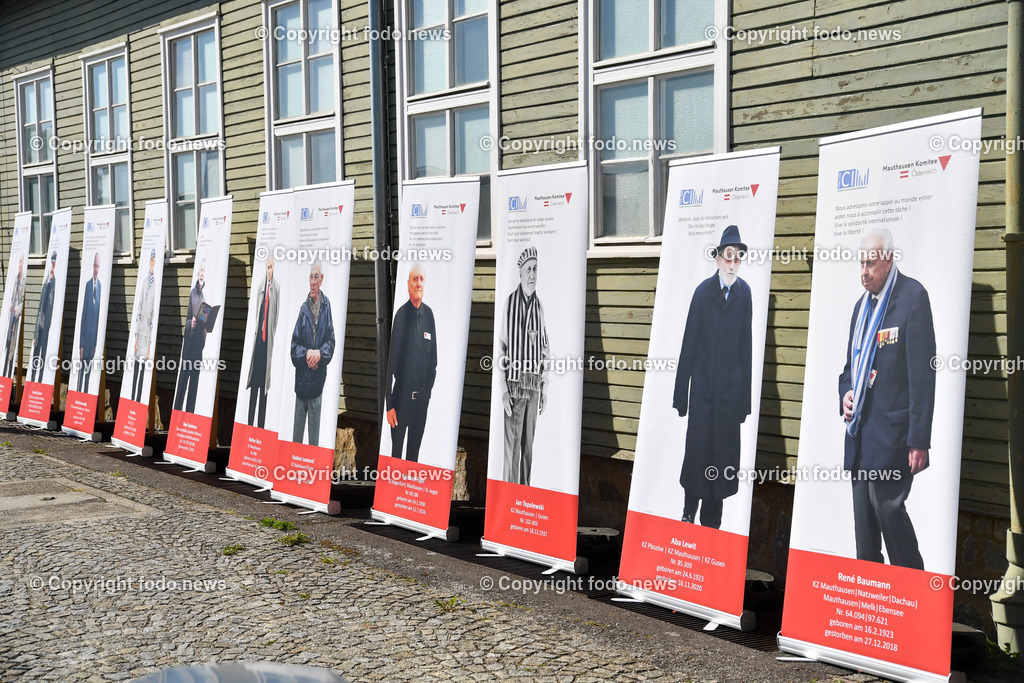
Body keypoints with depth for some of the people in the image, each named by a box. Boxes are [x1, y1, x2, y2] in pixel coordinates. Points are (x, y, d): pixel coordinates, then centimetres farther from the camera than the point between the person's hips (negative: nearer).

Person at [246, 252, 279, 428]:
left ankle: (261, 425, 5)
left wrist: (270, 335, -7)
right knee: (253, 384, 4)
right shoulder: (261, 288, 12)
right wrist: (257, 331, 8)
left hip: (268, 339, -5)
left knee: (264, 382, 0)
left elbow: (276, 315, -4)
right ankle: (250, 423, 8)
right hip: (258, 336, 5)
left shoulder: (276, 288, -2)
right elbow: (258, 313, 16)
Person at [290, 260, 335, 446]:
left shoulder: (327, 306, 0)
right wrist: (306, 353, -16)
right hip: (301, 377, 1)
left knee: (314, 433, 6)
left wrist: (319, 353, -16)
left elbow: (331, 342, 1)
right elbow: (294, 346, 2)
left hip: (318, 379, -1)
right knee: (297, 429, 7)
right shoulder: (303, 309, 2)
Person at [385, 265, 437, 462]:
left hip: (422, 396, 4)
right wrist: (389, 404, -12)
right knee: (396, 451, 3)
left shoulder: (429, 314, 4)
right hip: (402, 394, -4)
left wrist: (428, 388, 6)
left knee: (414, 451, 14)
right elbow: (392, 360, -10)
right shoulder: (401, 314, -9)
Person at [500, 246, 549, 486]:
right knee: (512, 443, -3)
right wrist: (503, 388, -11)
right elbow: (501, 347, -6)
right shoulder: (510, 302, -4)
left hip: (534, 386, 5)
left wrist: (543, 387, 11)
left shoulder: (539, 306, 10)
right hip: (514, 384, -5)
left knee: (528, 443, 10)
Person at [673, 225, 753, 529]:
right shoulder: (702, 291, -7)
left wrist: (745, 399, 2)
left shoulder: (744, 293, -2)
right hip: (702, 387, -2)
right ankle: (689, 512, 23)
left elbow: (746, 345, 2)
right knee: (696, 450, 2)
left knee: (724, 454, 7)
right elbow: (688, 345, -5)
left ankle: (712, 520, 20)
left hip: (730, 390, 2)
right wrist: (680, 393, -6)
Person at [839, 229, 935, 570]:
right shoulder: (862, 304, 16)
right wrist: (845, 395, 3)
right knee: (863, 515, 12)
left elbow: (923, 373, -14)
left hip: (891, 432, -8)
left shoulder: (913, 296, -10)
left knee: (888, 507, -8)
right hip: (861, 431, 8)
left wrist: (919, 440, -17)